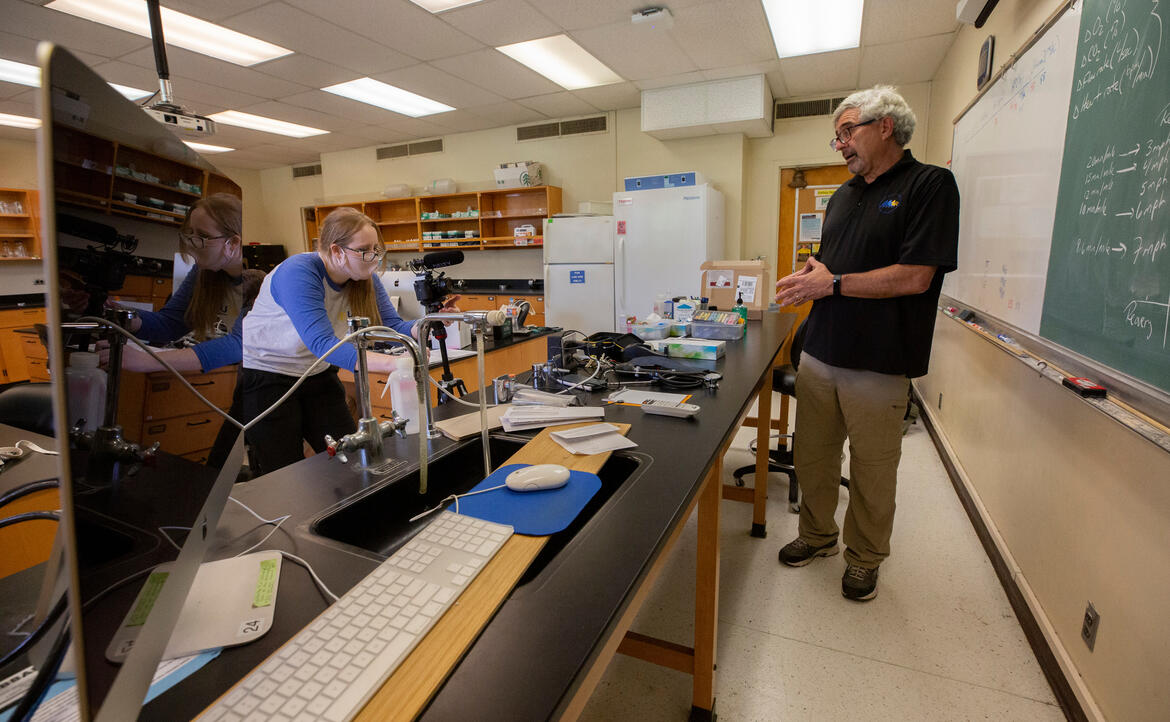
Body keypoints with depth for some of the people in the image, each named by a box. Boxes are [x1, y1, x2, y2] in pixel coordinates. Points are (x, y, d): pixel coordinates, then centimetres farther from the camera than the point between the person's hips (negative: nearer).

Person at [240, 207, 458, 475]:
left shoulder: (365, 278, -7)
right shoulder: (298, 274, -29)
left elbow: (393, 327, -12)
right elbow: (323, 344, -40)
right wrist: (393, 363, -52)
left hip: (317, 375, 6)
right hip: (264, 377, -6)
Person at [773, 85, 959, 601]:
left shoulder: (930, 185, -6)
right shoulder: (844, 197, 16)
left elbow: (914, 276, -16)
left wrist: (833, 284, -12)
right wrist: (806, 278, -1)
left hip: (879, 364, -6)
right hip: (819, 353, 6)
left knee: (872, 472, 9)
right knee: (812, 457, 13)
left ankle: (864, 559, 29)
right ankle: (818, 536, 34)